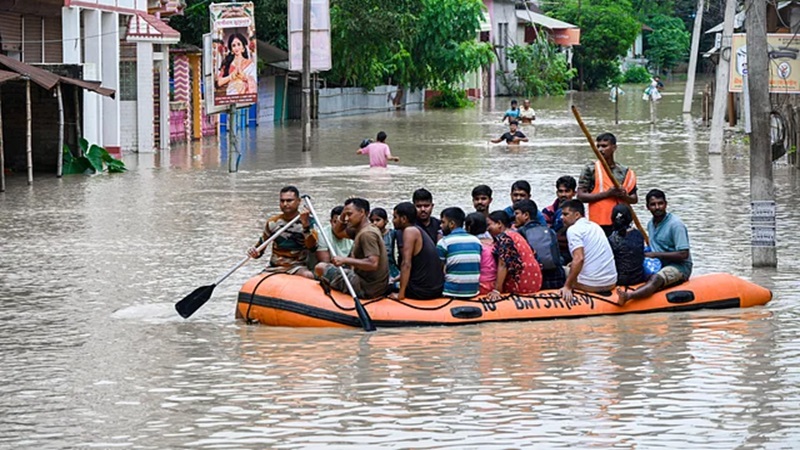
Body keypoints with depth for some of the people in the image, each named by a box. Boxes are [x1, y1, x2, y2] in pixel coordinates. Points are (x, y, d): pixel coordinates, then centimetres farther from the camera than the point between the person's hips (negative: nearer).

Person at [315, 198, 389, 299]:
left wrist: (345, 260, -26)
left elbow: (373, 263, -29)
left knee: (321, 268, -10)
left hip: (365, 289, -11)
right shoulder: (361, 230, 13)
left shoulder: (367, 234, -18)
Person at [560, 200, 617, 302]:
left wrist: (567, 287, -22)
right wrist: (575, 265, 34)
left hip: (591, 285, -7)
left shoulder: (573, 229, -9)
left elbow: (579, 259, -22)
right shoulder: (594, 226, 16)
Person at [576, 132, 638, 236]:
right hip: (599, 223, -4)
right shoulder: (590, 169, 1)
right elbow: (581, 196, -5)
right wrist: (607, 193, -13)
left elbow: (634, 199, 16)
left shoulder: (625, 172, 11)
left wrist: (624, 196, -8)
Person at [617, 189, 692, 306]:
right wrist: (647, 254, -1)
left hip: (679, 267, -11)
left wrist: (655, 255, -17)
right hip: (659, 266, 11)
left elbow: (683, 254, -19)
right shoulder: (651, 224, 11)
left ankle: (628, 296, -65)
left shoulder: (675, 224, -14)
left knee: (656, 279, -38)